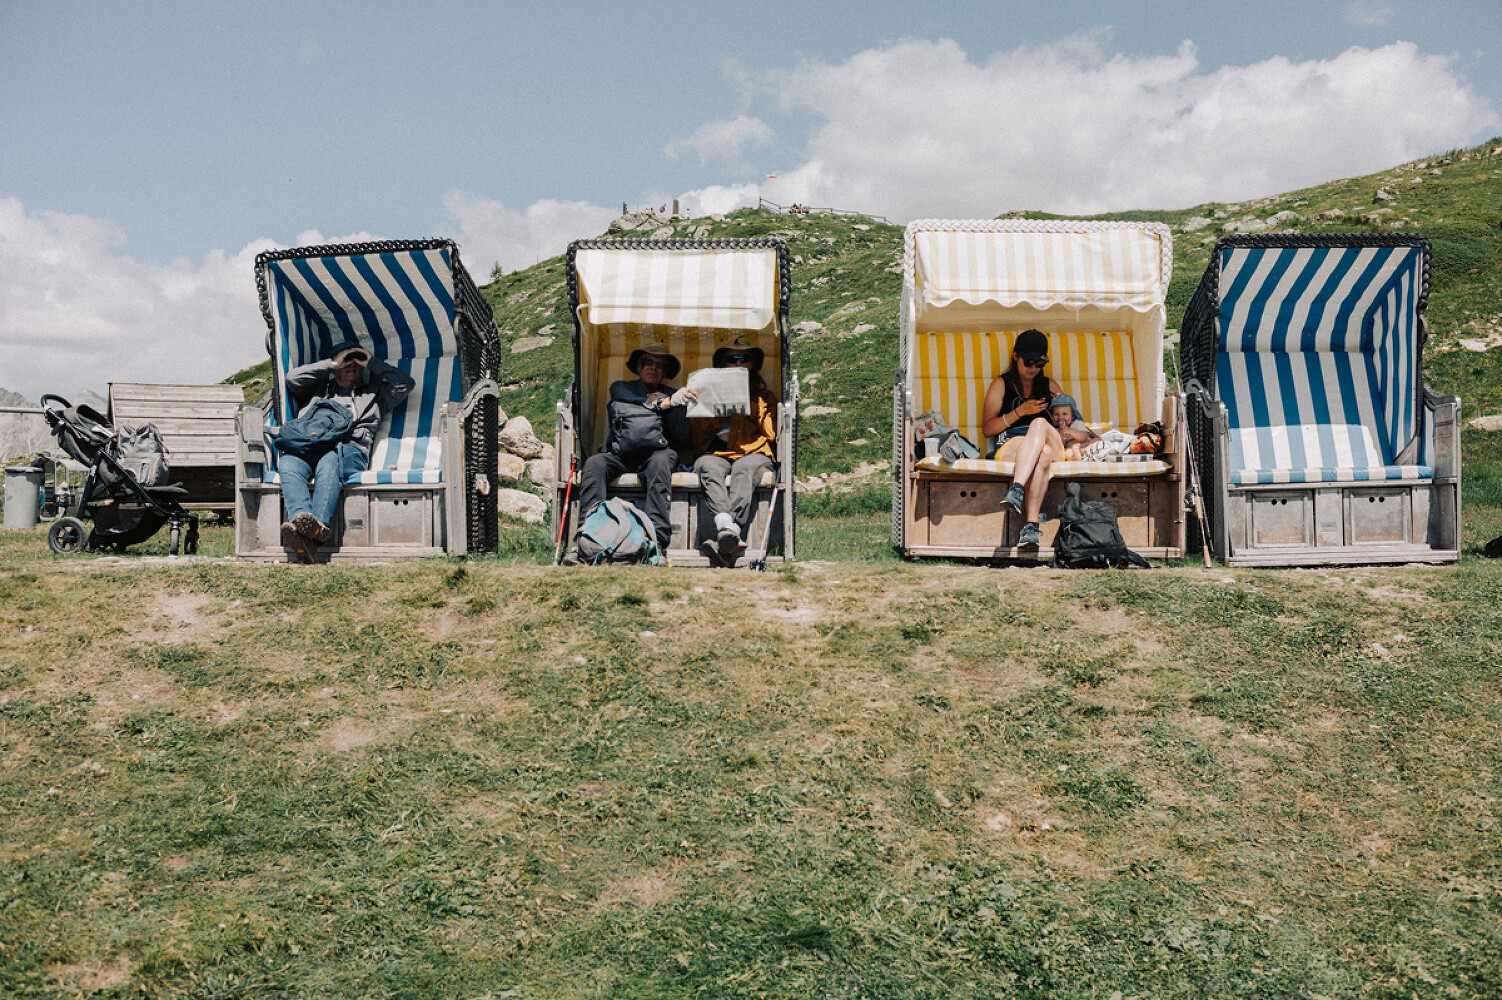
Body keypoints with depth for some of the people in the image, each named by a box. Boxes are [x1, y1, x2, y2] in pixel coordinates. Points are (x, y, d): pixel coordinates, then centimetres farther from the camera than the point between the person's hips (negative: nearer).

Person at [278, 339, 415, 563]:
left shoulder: (373, 393, 37)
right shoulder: (318, 389, 40)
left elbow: (406, 384, 27)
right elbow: (293, 378, 25)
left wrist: (372, 363, 29)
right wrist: (331, 365, 26)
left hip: (352, 449, -2)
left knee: (329, 462, -41)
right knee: (287, 462, -36)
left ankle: (319, 525, -63)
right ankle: (299, 521, -58)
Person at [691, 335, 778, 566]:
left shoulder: (765, 397, 28)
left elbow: (770, 433, 14)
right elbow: (698, 433, 17)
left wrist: (754, 406, 6)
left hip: (753, 454, -1)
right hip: (716, 453, 1)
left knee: (743, 470, -39)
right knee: (709, 468, -38)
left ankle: (725, 541, -59)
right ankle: (726, 527, -63)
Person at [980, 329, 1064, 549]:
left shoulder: (1049, 385, 26)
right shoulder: (1001, 384, 17)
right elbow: (987, 429, 8)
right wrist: (1020, 411, -5)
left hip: (1052, 447, 2)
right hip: (1008, 446, -2)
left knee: (1039, 423, -36)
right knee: (1042, 454, -38)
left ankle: (1016, 489, -52)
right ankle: (1031, 523, -54)